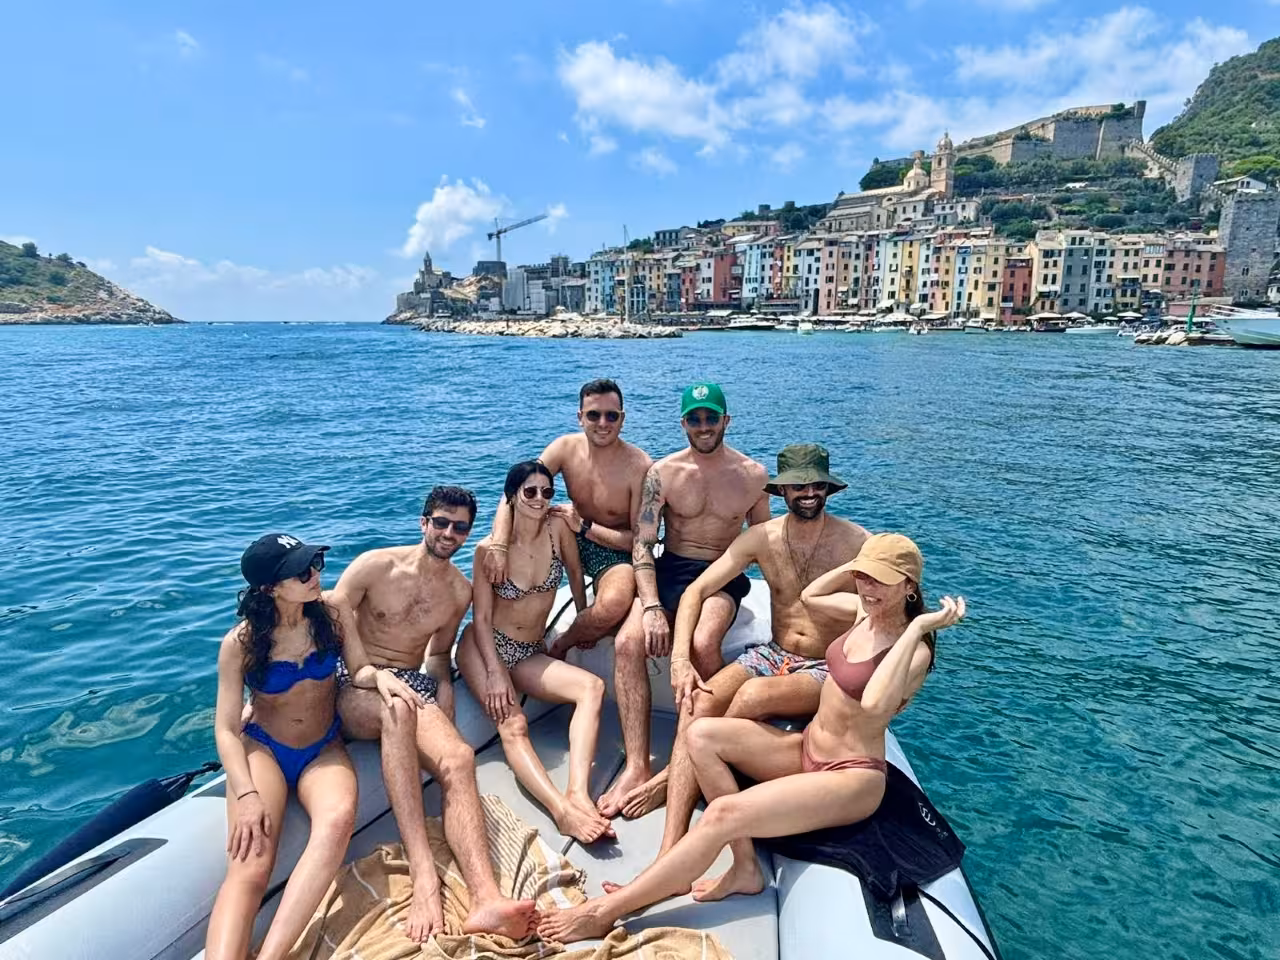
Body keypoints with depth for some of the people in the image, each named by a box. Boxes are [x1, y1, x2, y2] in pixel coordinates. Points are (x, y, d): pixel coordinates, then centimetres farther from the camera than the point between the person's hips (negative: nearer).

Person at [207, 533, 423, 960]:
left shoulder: (333, 614, -7)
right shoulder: (240, 643, -12)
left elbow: (359, 669, 2)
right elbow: (226, 728, -10)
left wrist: (378, 675, -23)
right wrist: (246, 795, -23)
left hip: (324, 749, 1)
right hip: (262, 749, -1)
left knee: (339, 818, -35)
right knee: (250, 868, -27)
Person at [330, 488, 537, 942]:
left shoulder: (461, 590, 10)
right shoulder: (376, 565, -3)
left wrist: (444, 689, 2)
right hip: (355, 686, -3)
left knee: (458, 759, -30)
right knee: (397, 709, -41)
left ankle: (485, 900, -47)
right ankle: (423, 874, -46)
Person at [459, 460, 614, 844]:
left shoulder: (557, 528, -7)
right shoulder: (489, 548, -13)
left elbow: (575, 572, 11)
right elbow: (482, 617, -10)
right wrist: (495, 673, -18)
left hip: (531, 653, 4)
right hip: (485, 647, -3)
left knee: (592, 687, -24)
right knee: (512, 723, -29)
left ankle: (579, 791, -39)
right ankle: (562, 808, -43)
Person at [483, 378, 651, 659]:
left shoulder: (639, 466, -20)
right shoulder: (566, 447, -9)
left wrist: (584, 527, -24)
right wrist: (497, 546, -34)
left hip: (618, 552, -4)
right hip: (573, 539, 4)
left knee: (612, 607, -36)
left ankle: (561, 645, -1)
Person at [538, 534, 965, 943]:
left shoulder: (914, 649, -20)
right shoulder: (867, 609, 2)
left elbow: (874, 704, -41)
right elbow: (811, 595, 22)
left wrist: (919, 626, -36)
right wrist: (854, 564, 8)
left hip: (851, 778, -8)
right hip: (805, 746, 9)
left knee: (723, 814, -25)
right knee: (701, 734, -11)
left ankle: (606, 911, -14)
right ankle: (745, 867, -7)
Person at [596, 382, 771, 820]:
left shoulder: (753, 475, 4)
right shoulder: (662, 472, 2)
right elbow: (642, 545, -6)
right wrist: (651, 606, -21)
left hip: (722, 576, -1)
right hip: (668, 570, 2)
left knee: (702, 644, -35)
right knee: (628, 641, -28)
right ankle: (636, 766, -26)